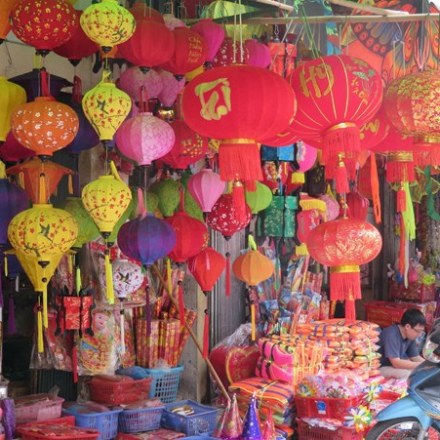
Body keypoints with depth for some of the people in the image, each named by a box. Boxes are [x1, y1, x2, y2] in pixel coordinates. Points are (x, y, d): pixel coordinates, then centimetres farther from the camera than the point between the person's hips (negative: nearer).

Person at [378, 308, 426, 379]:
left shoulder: (410, 336, -4)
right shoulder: (391, 335, -29)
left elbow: (415, 357, 6)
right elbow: (396, 363, -33)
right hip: (381, 368, -8)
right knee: (407, 374, -31)